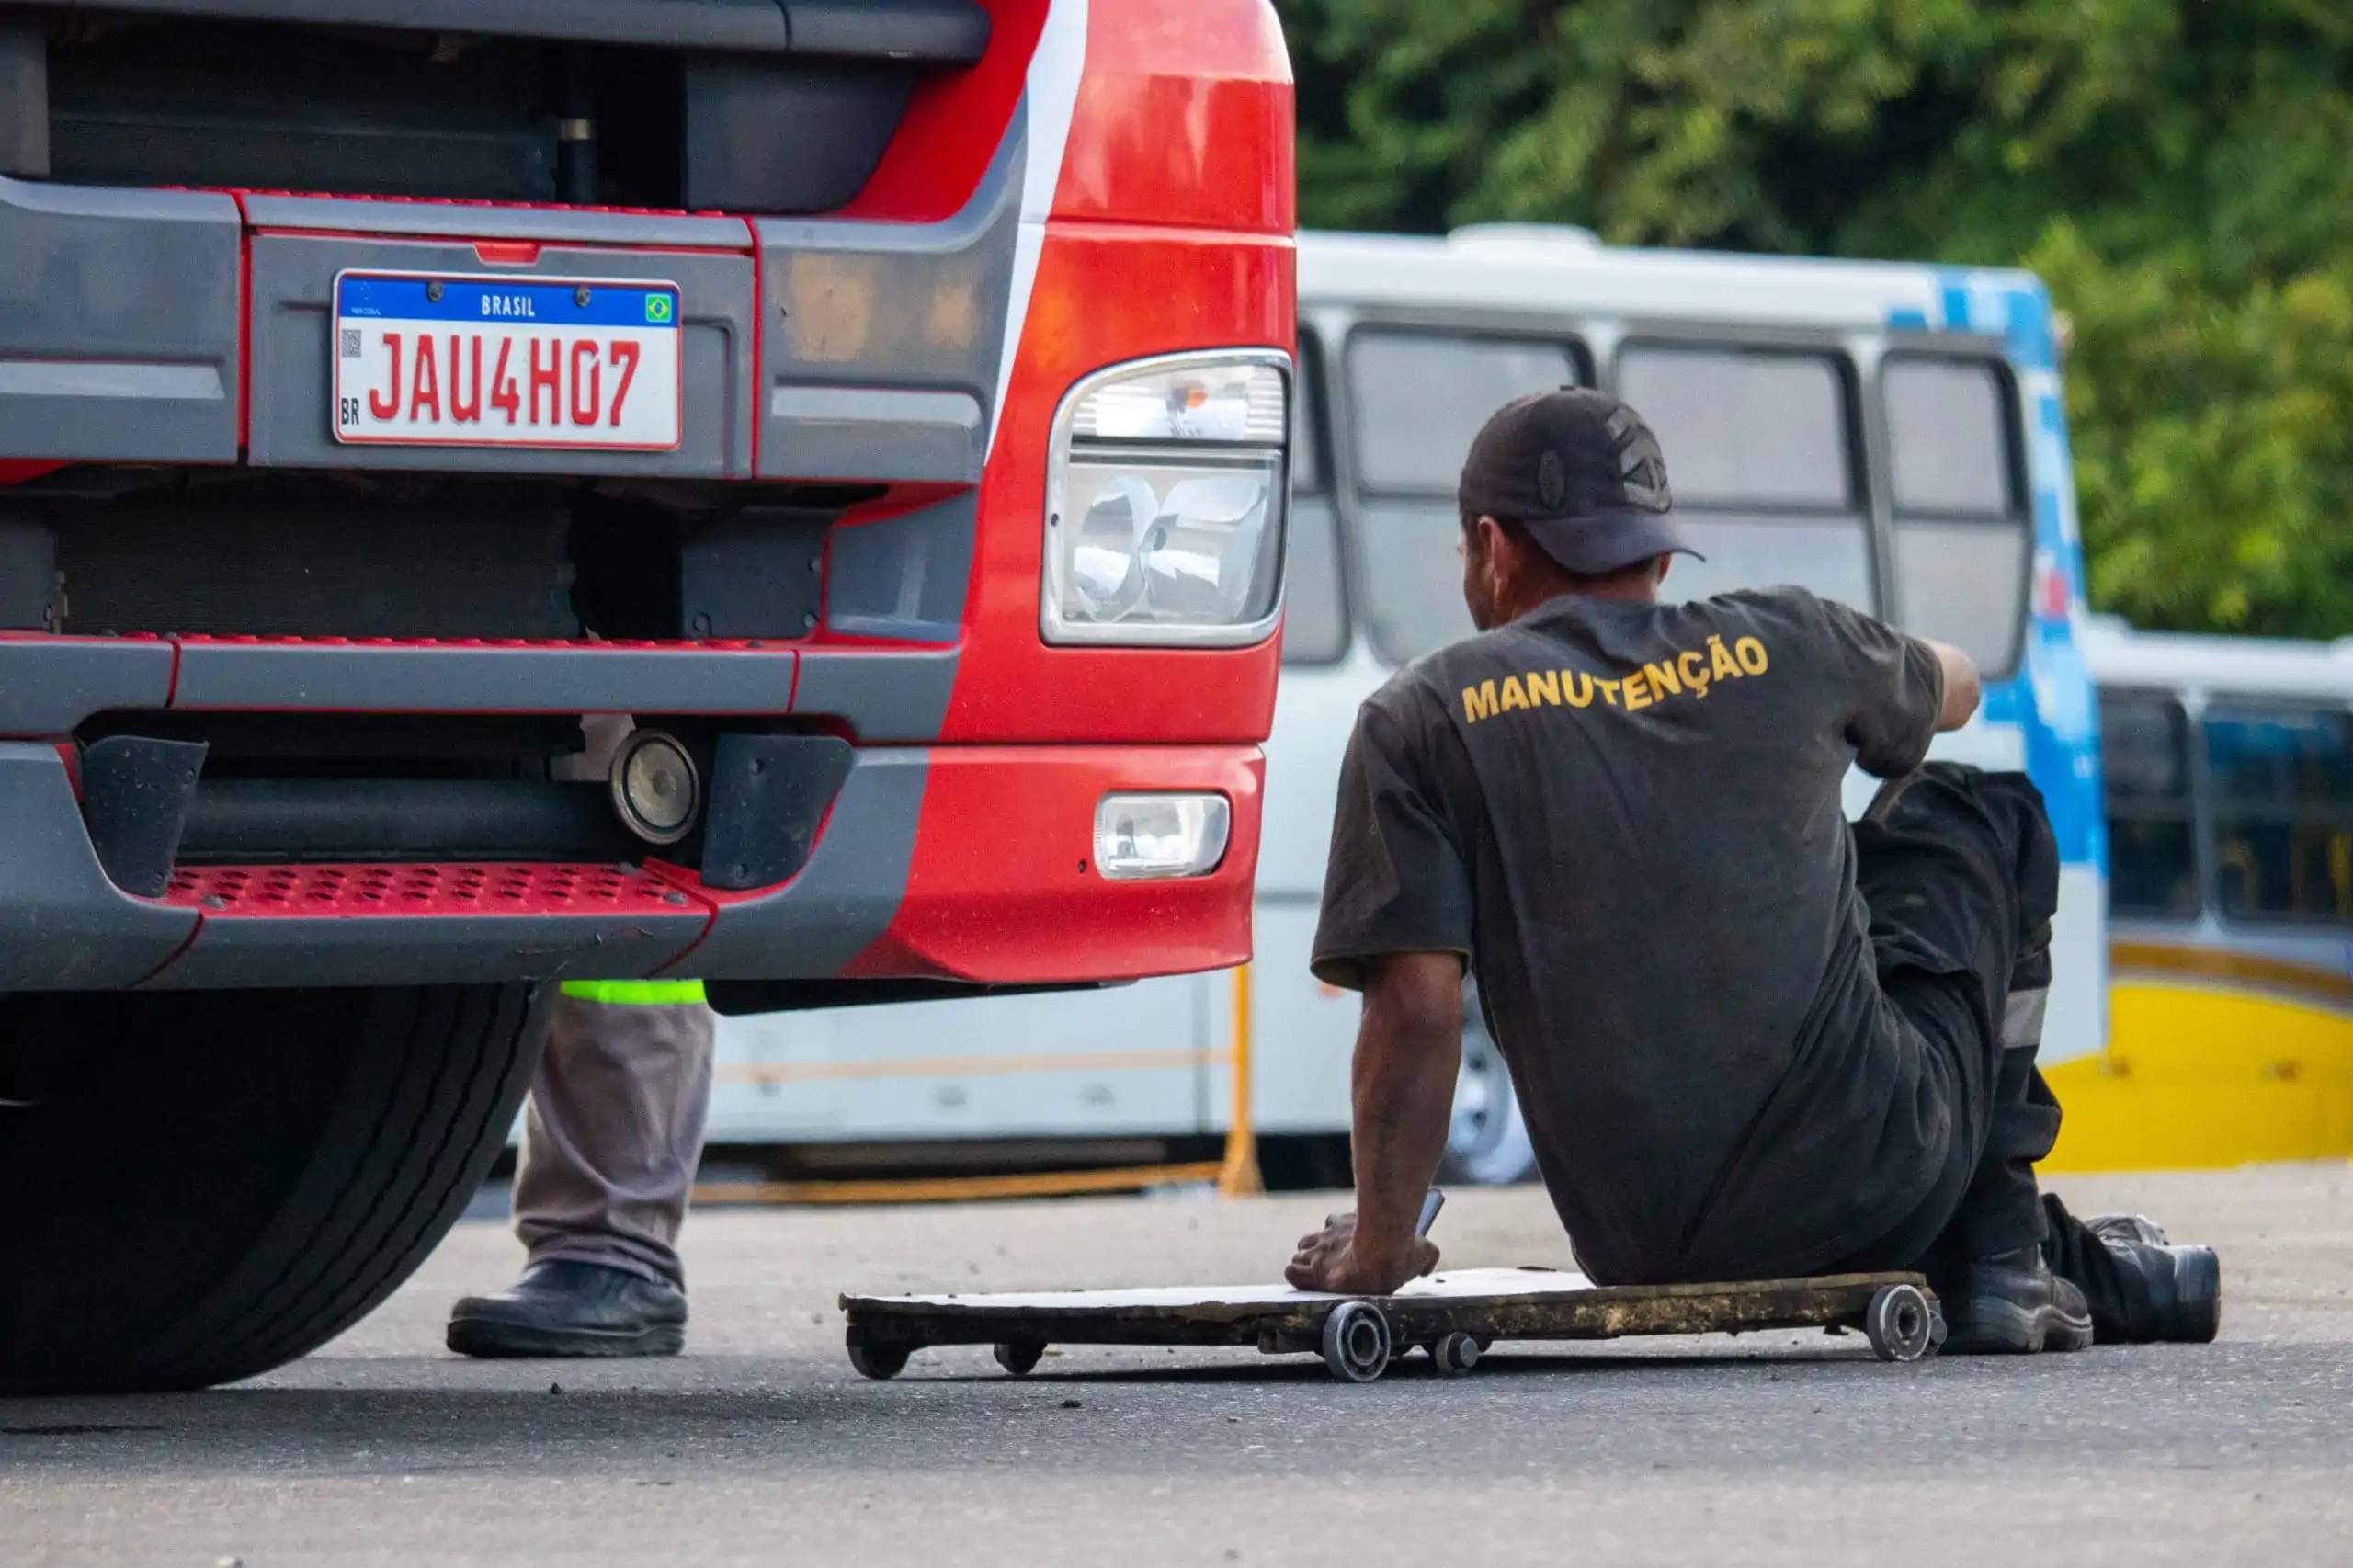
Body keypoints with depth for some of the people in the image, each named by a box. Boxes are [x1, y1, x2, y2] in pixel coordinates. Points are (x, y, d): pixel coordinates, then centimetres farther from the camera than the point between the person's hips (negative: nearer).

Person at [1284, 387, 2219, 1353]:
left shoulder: (1420, 720, 1)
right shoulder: (1784, 642, 7)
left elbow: (1416, 1007, -10)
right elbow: (1955, 690, 31)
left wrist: (1378, 1252, 0)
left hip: (1643, 1253, 0)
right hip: (1880, 1191, 1)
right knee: (1982, 817, 28)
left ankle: (2036, 1264, 28)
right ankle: (2001, 1248, 23)